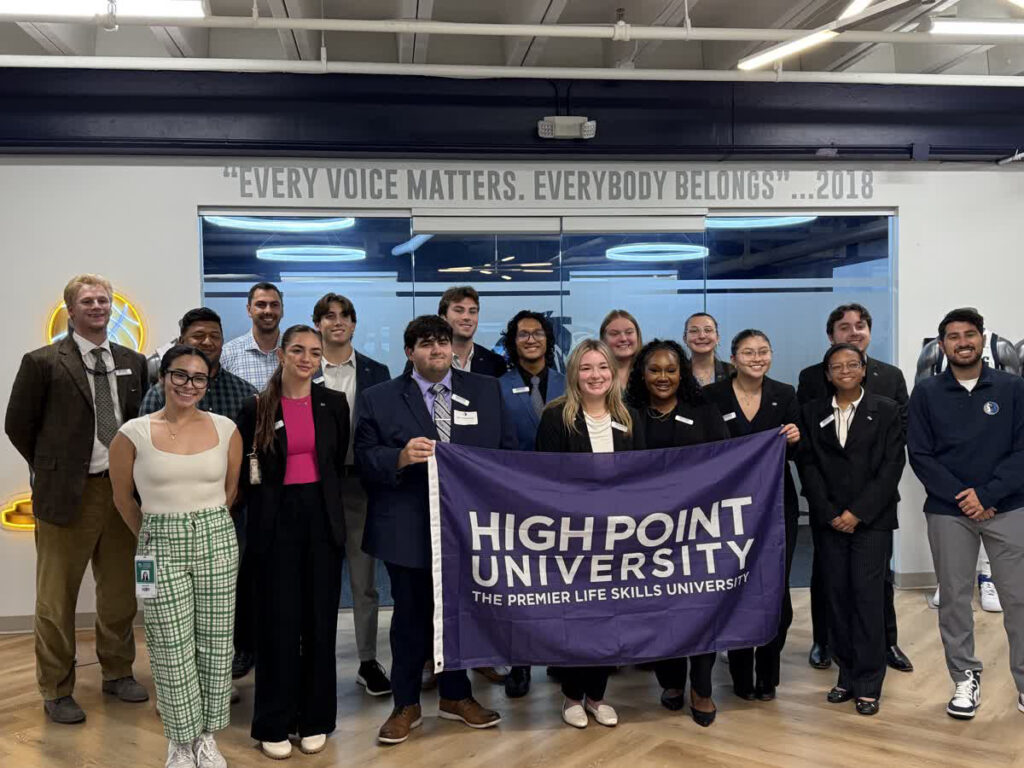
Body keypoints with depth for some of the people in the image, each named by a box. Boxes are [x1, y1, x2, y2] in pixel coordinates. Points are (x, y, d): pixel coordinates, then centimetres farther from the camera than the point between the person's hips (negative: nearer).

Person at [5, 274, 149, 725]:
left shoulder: (132, 362, 7)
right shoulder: (43, 362, -6)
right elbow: (18, 425, 0)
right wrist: (54, 469, 3)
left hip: (123, 489, 4)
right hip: (68, 493, -4)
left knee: (119, 591, 15)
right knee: (57, 598, 6)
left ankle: (117, 673, 32)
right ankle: (56, 691, 21)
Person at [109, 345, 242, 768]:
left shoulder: (226, 430, -1)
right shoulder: (133, 434, -6)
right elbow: (123, 498, 8)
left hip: (218, 543, 2)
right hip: (161, 547, -2)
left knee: (215, 645, 9)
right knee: (172, 651, 5)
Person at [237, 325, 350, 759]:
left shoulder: (334, 404, 5)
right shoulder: (256, 409, -1)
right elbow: (245, 472, 4)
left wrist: (324, 502, 9)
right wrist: (262, 512, 0)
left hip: (323, 519, 2)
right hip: (276, 521, -2)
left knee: (320, 619, 7)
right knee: (279, 620, 2)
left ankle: (315, 719, 20)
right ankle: (274, 724, 15)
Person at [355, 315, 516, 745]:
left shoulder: (486, 392, 6)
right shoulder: (378, 400, 1)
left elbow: (508, 451, 6)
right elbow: (364, 458, -4)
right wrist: (401, 456, -22)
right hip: (409, 529, -2)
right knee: (411, 616, 10)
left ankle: (455, 697, 33)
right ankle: (406, 705, 27)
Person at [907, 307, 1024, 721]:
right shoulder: (926, 394, 3)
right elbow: (920, 455, -1)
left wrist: (986, 494, -13)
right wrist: (960, 497, -11)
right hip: (948, 511, 0)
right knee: (954, 597, 6)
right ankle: (966, 679, 19)